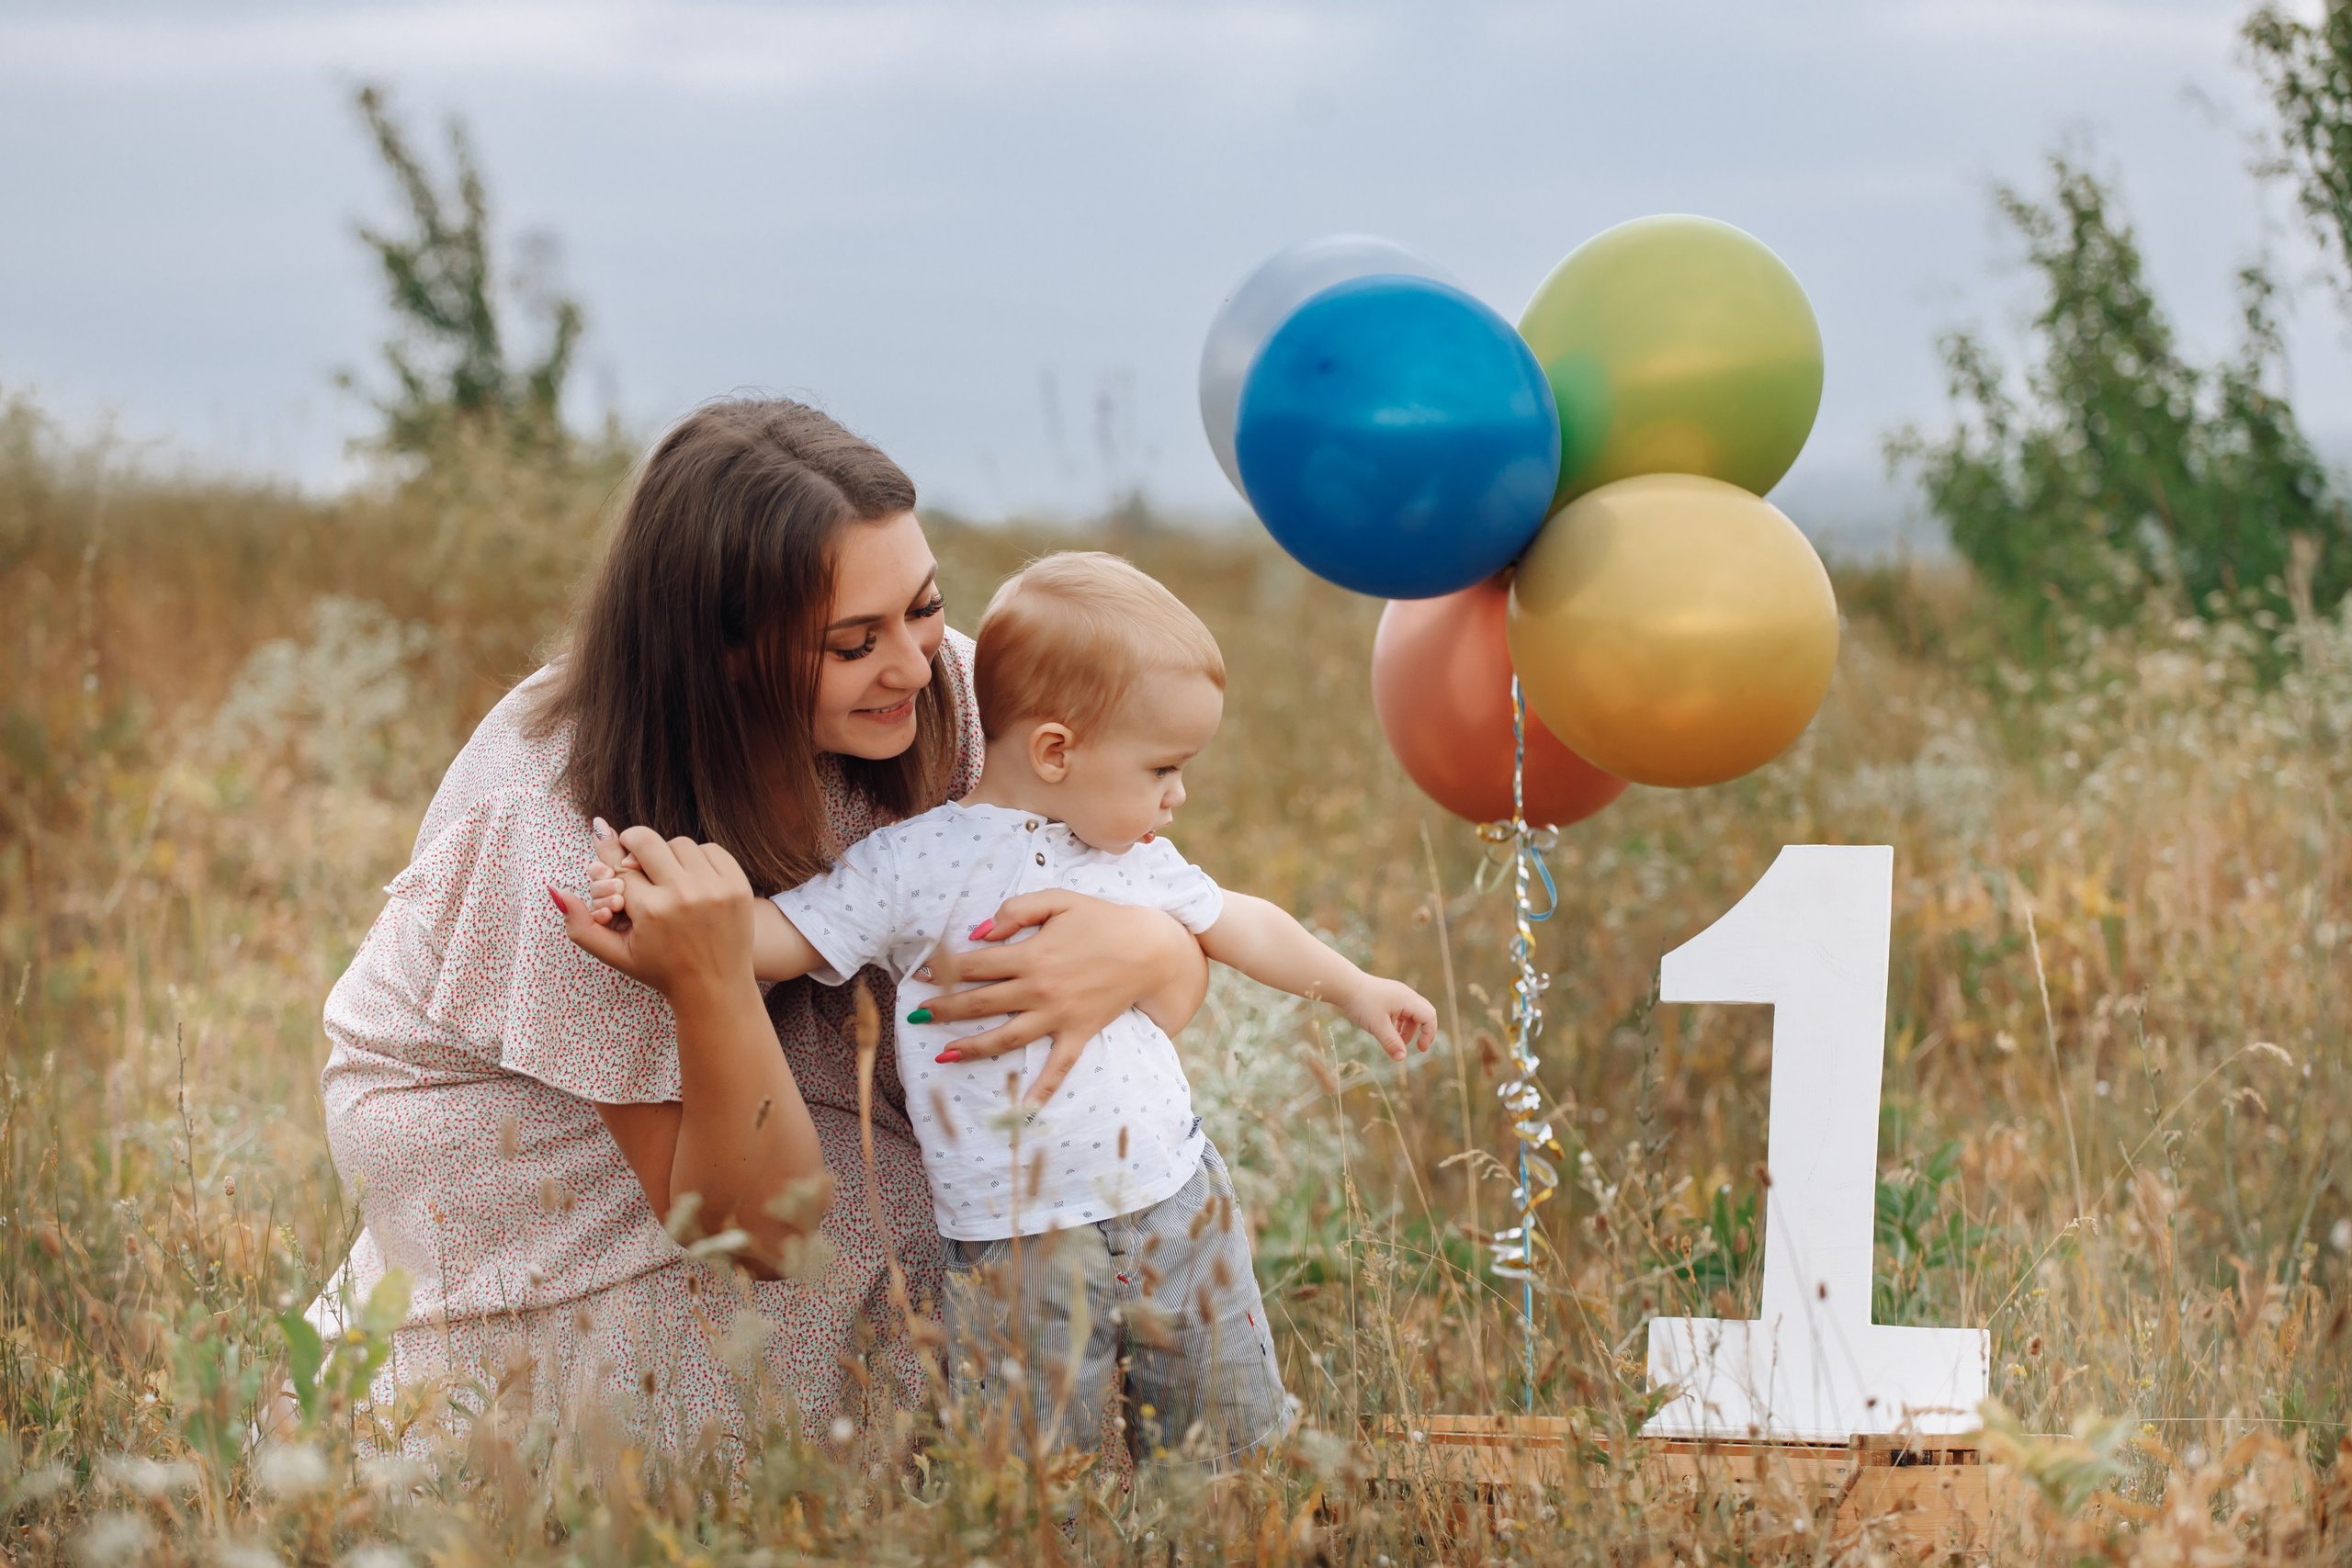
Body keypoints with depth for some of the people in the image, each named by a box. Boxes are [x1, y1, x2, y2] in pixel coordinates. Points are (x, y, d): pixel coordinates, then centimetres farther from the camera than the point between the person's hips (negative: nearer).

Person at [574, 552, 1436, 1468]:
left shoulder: (1140, 861, 9)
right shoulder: (913, 865, -9)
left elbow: (1238, 927, 25)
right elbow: (785, 937, -11)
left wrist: (1354, 988, 35)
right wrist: (688, 914, -29)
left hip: (1179, 1203, 5)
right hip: (1017, 1246, -5)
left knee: (1233, 1454, 11)